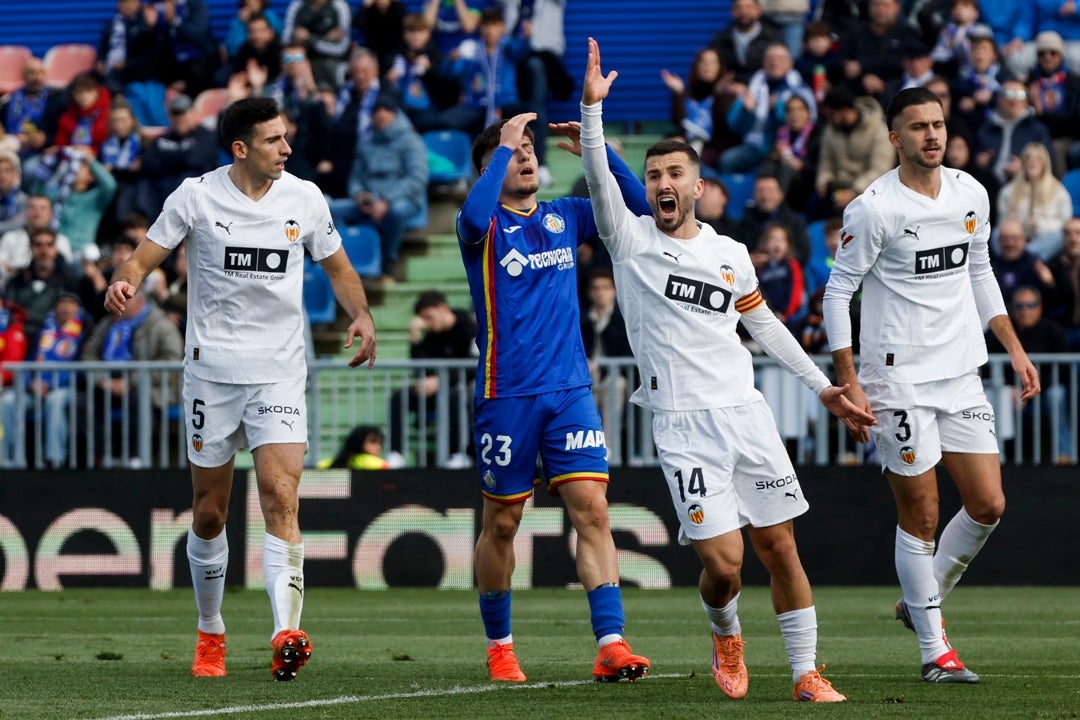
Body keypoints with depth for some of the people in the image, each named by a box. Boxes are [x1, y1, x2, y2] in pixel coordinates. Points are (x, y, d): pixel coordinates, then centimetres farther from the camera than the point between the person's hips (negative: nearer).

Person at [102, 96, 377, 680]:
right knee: (209, 513, 7)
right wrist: (123, 282, -23)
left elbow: (338, 267, 16)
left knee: (281, 495, -18)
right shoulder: (196, 196, -3)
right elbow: (143, 258, 1)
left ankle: (286, 633, -27)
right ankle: (210, 633, 27)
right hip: (212, 369, 0)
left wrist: (361, 316, -3)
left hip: (279, 373, 0)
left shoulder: (304, 198, 3)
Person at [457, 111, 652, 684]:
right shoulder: (485, 227, -3)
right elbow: (473, 217, -27)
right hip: (506, 395, -3)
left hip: (570, 391, 3)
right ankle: (499, 646, 22)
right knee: (501, 523, 6)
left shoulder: (564, 218, 12)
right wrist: (504, 145, -18)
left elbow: (637, 206, 7)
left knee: (592, 509, -9)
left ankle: (611, 645, -14)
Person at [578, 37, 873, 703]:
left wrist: (824, 388, 23)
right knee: (723, 562, -10)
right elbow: (599, 180, -12)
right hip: (682, 425, -3)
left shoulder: (731, 255, 13)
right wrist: (593, 106, -24)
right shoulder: (631, 239, 3)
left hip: (746, 415, 3)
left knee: (780, 547, 1)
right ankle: (726, 634, 22)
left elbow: (764, 324, 23)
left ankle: (806, 673, 10)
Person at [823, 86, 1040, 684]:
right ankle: (933, 649, 7)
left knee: (988, 505, 2)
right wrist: (849, 383, -11)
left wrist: (1015, 349, 14)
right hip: (899, 380, -6)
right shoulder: (873, 208, -12)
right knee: (920, 516, -3)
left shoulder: (971, 194, 7)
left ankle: (923, 601, 24)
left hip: (961, 374, 6)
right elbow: (837, 292, -8)